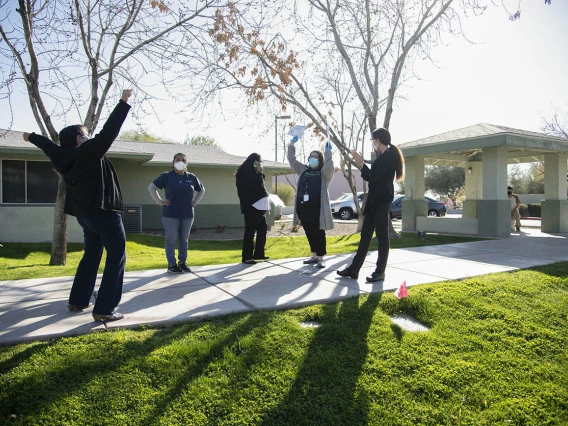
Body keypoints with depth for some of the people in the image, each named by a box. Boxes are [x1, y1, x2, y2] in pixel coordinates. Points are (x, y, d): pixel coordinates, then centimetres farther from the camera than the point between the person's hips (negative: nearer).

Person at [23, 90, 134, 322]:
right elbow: (109, 131, -23)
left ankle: (77, 300, 30)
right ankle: (104, 309, -12)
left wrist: (31, 136, 48)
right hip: (105, 212, -9)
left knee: (91, 255, 22)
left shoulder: (63, 156, 7)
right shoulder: (89, 151, -15)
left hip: (85, 214, 9)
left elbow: (48, 144, 27)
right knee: (116, 257, -7)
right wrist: (124, 102, -21)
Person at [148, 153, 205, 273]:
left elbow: (202, 189, 21)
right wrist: (160, 202, -3)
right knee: (171, 240, 1)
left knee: (184, 240, 10)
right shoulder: (166, 176, -3)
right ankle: (171, 265, 9)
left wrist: (195, 201, 9)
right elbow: (151, 187, 2)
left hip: (187, 215, 3)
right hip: (170, 215, -3)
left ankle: (182, 262, 21)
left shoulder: (192, 177, 6)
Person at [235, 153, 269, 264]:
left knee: (262, 227, 11)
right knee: (250, 230, -7)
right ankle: (246, 256, -1)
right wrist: (260, 173, -7)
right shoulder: (246, 170, -10)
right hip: (251, 205, -10)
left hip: (257, 205, 10)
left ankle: (259, 253, 19)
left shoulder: (250, 171, 21)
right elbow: (257, 184, -18)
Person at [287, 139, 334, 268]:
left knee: (318, 233, -2)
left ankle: (321, 258, 4)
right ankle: (314, 256, 22)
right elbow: (292, 160, 21)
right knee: (309, 233, 11)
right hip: (303, 207, 6)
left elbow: (330, 167, -19)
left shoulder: (324, 173, 2)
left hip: (317, 208, -6)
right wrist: (292, 145, 14)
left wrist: (328, 151, -21)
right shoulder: (303, 170, 18)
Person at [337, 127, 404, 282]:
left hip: (382, 200, -10)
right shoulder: (383, 155, 17)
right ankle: (354, 268, 13)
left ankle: (380, 272, 6)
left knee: (382, 235, -2)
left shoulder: (389, 155, -12)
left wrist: (361, 163, -8)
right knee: (365, 234, 9)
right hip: (374, 200, 10)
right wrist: (361, 164, 14)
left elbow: (373, 177, -18)